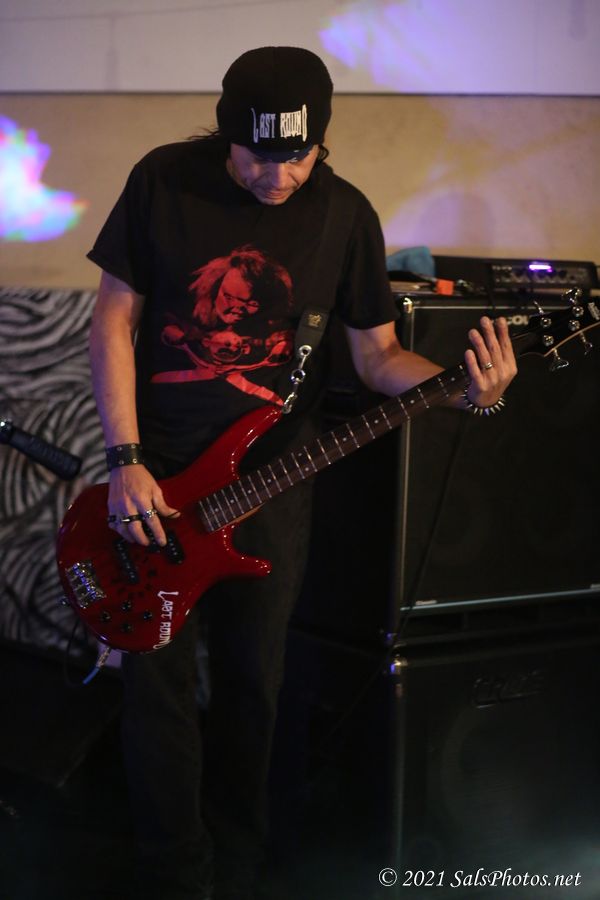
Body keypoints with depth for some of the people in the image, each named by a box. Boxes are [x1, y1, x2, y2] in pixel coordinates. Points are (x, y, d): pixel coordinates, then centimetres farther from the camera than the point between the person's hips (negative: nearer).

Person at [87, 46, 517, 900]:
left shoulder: (345, 214, -4)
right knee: (157, 679, -1)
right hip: (156, 475, -1)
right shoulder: (163, 181, -8)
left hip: (270, 476, 1)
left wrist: (471, 389, -18)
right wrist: (125, 461, -11)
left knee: (252, 679, 9)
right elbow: (115, 315, -4)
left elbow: (377, 354, 2)